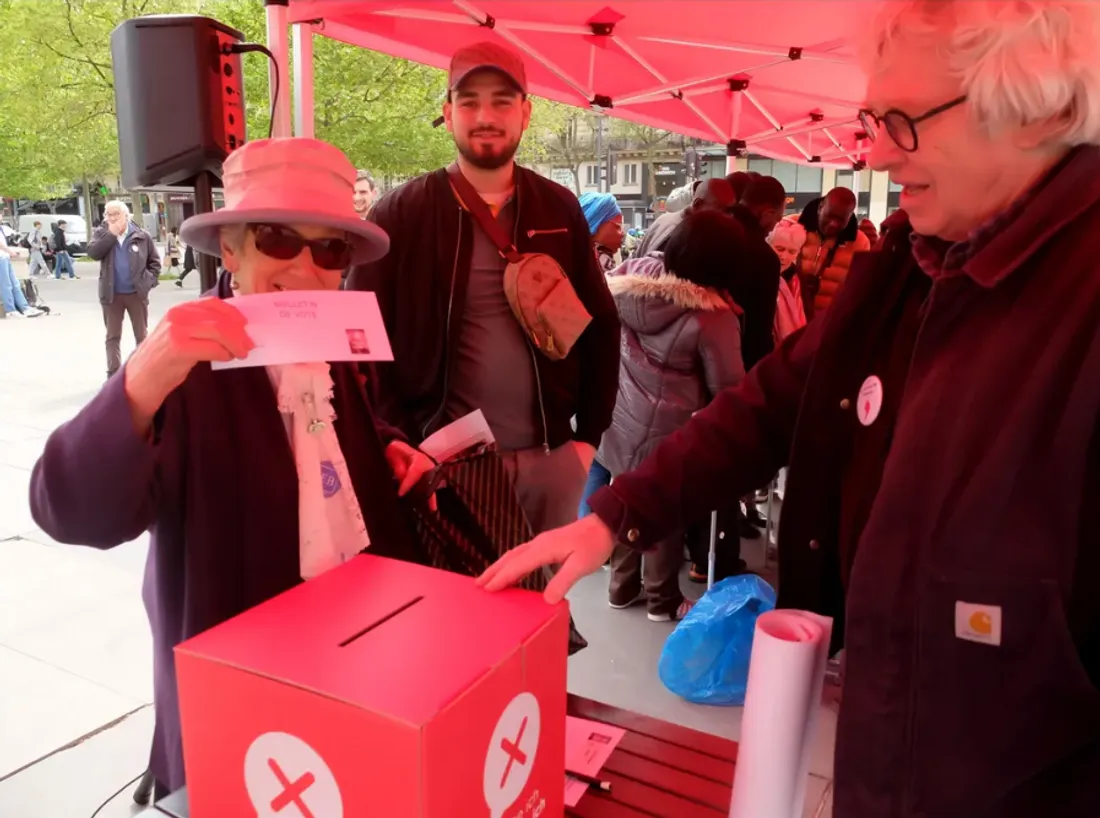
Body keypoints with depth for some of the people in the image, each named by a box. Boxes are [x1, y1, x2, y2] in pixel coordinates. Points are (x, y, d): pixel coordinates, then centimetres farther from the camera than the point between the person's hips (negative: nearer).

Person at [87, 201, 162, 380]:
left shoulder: (141, 235, 0)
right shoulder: (101, 234, 2)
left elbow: (154, 261, 6)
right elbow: (93, 252, -15)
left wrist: (149, 281, -4)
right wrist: (111, 234, -17)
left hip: (137, 293, -1)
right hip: (112, 294, 1)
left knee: (142, 335, 7)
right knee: (113, 336, 4)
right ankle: (113, 374, 9)